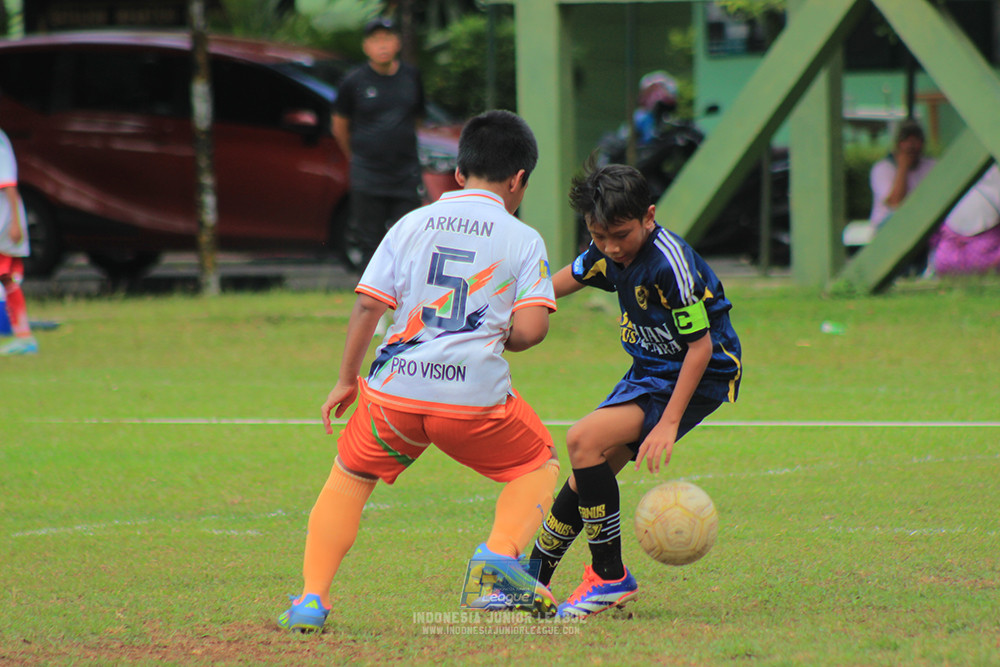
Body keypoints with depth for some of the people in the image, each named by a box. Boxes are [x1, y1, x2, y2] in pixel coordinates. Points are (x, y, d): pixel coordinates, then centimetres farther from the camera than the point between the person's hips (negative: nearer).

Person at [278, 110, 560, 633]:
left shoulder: (411, 224, 10)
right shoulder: (524, 240, 3)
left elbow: (368, 303, 4)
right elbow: (530, 329, -7)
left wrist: (345, 380, 12)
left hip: (395, 387, 2)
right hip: (475, 394, -2)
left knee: (349, 477, 23)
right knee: (539, 465, 22)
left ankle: (313, 598, 13)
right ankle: (503, 550, -4)